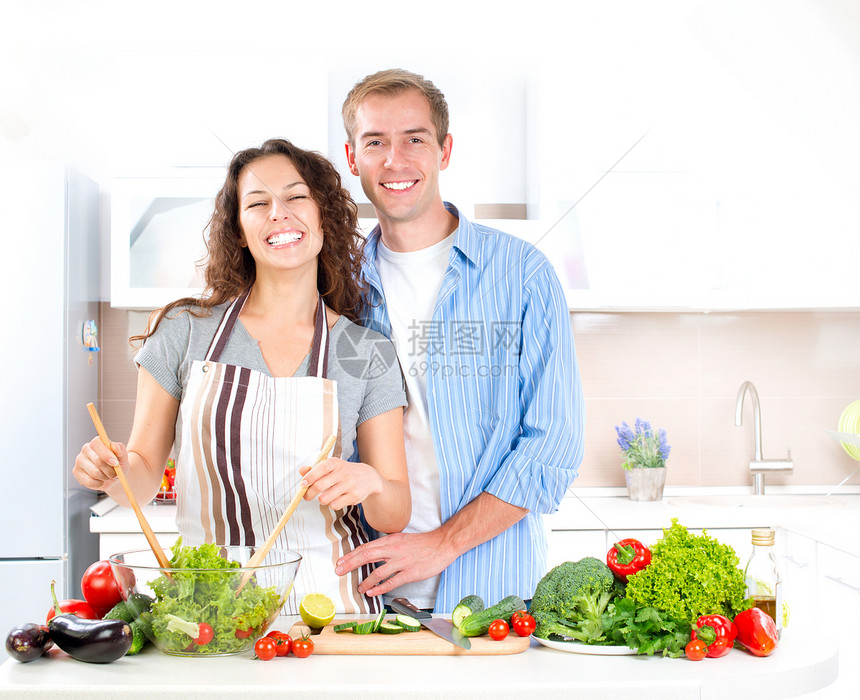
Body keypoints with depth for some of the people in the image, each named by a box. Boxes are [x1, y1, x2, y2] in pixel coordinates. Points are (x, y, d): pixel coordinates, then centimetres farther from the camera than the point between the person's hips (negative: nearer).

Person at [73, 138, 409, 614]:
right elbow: (145, 474, 8)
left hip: (325, 597, 0)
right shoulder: (185, 330, 2)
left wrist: (368, 482, -18)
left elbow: (395, 515, 3)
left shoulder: (368, 355, 1)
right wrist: (114, 471, -14)